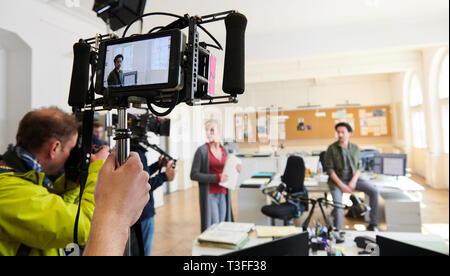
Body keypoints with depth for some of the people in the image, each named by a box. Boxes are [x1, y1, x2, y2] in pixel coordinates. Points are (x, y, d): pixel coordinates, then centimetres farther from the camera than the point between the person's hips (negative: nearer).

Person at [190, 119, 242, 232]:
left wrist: (235, 170, -1)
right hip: (209, 195, -5)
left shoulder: (224, 150, 9)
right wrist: (216, 178, -21)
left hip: (223, 194, 5)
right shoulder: (202, 150, -8)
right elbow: (194, 175, -13)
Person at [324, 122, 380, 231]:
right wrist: (341, 185, -16)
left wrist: (353, 181, -12)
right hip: (337, 179, -4)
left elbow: (359, 167, 6)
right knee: (337, 204, -26)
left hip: (353, 178, 4)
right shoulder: (332, 149, -5)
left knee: (374, 191, -13)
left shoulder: (355, 148, 7)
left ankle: (373, 224, -2)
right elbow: (330, 169, -8)